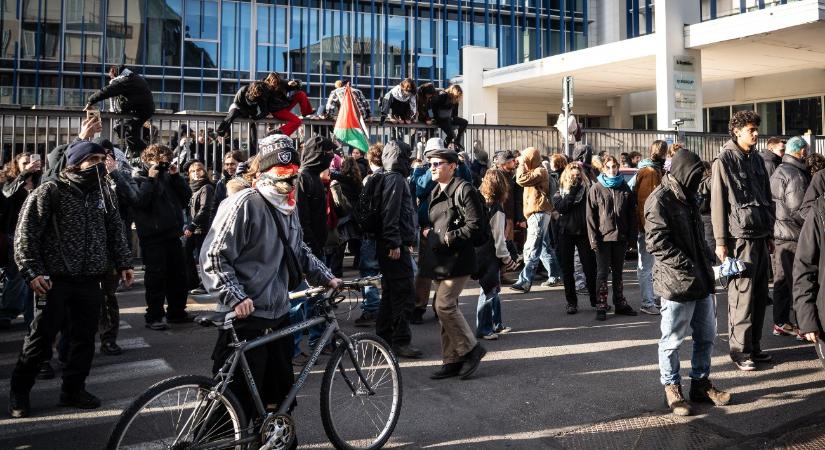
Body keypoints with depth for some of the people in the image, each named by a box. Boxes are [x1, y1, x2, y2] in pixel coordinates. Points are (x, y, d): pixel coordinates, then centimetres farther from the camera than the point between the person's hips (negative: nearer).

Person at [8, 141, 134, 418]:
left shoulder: (103, 192, 9)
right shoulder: (50, 192, -6)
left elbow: (116, 230, 16)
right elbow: (26, 234, -7)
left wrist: (124, 263, 7)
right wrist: (32, 272, -14)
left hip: (91, 281, 5)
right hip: (56, 280, -5)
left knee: (85, 339, 8)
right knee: (41, 340, 2)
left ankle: (73, 389, 23)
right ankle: (19, 392, 20)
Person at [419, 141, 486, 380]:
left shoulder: (464, 190, -11)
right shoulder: (435, 193, 17)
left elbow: (474, 225, -17)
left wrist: (447, 238, -16)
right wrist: (428, 232, 7)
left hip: (457, 259, -9)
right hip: (439, 259, 9)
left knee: (444, 306, -14)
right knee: (446, 307, 10)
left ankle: (471, 349, 4)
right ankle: (452, 360, 18)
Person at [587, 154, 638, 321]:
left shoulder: (624, 188, 7)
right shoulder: (596, 188, -1)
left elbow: (631, 213, 8)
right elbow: (590, 216, -4)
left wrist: (631, 235, 1)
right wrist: (593, 238, -10)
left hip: (621, 237, 3)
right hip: (603, 237, -3)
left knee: (618, 271, 13)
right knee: (602, 272, 0)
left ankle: (620, 304, 22)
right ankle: (601, 307, 5)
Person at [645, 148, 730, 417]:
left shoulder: (687, 198, 17)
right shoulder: (659, 200, -12)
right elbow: (658, 243, -20)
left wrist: (707, 257, 11)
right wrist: (688, 267, -20)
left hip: (701, 281, 9)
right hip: (676, 283, -9)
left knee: (706, 336, 16)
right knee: (672, 340, 4)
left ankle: (700, 383, 31)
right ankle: (672, 388, 19)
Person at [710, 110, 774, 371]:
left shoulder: (756, 160, 16)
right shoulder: (724, 161, -5)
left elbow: (767, 199, 21)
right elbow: (718, 203, -8)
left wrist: (770, 234, 18)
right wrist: (721, 241, -11)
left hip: (760, 236, 7)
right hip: (740, 238, -7)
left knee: (760, 294, 9)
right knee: (741, 296, -5)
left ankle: (754, 345, 19)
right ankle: (740, 351, 4)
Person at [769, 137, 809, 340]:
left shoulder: (777, 172, 15)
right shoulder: (796, 174, -15)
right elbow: (798, 209, -19)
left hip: (777, 234, 9)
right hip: (792, 236, -9)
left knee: (781, 281, 14)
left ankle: (780, 323, 21)